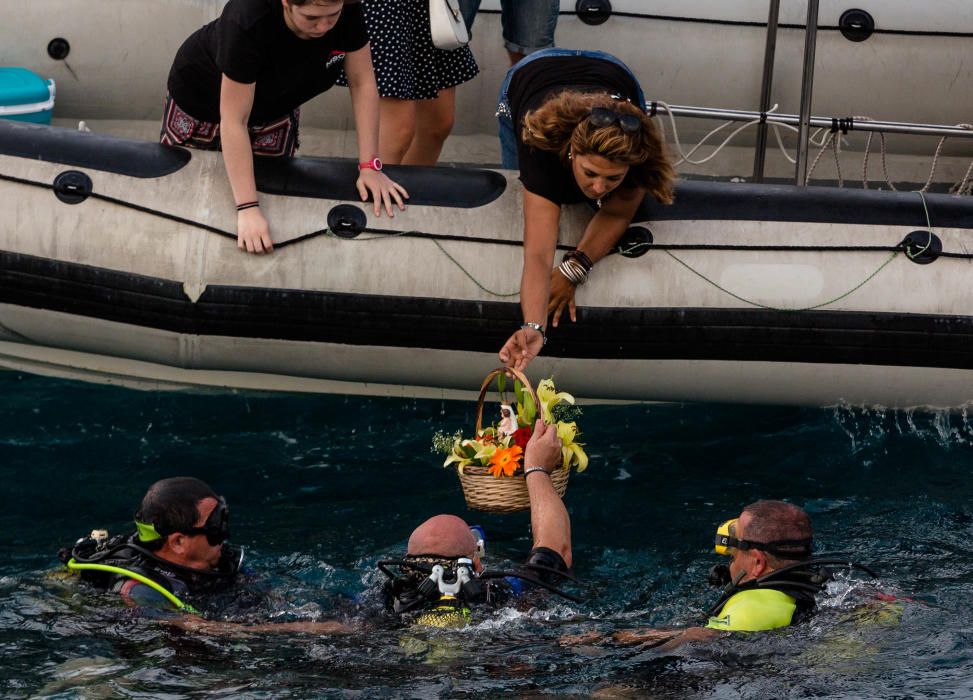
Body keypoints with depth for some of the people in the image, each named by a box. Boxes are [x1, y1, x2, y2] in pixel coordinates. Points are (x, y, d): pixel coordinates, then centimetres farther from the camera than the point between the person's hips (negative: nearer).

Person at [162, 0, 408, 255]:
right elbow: (233, 121, -41)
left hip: (274, 107, 4)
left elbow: (362, 83, -19)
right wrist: (248, 209, -45)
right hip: (202, 101, -4)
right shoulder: (248, 21, -44)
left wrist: (370, 166, -25)